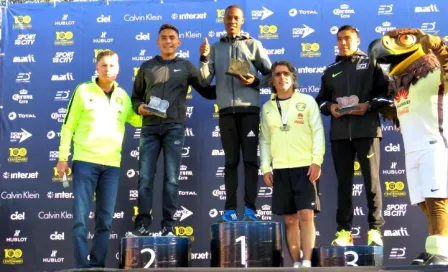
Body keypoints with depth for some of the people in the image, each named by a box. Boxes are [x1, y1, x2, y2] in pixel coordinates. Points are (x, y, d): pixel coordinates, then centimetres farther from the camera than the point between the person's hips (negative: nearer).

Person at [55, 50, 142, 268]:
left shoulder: (123, 96, 11)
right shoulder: (83, 90, 3)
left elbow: (138, 120, 21)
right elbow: (68, 125, 3)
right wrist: (63, 157, -2)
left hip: (112, 165, 3)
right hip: (85, 161, -3)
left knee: (105, 220, 6)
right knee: (81, 218, -4)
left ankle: (97, 264, 15)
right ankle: (82, 265, 2)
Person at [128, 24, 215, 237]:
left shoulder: (186, 66, 12)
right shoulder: (147, 67, 14)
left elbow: (207, 92, 12)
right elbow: (135, 96, 17)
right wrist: (139, 108, -4)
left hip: (174, 127, -1)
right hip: (150, 127, 1)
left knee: (171, 179, 0)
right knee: (145, 177, -1)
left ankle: (168, 226, 6)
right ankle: (142, 224, 4)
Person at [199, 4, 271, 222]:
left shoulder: (253, 45, 10)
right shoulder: (215, 48, 14)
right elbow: (205, 80, 7)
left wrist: (256, 82, -11)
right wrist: (203, 59, -8)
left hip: (249, 109, -1)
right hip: (226, 110, 2)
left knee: (250, 158, -3)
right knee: (231, 160, 3)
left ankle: (250, 209, -2)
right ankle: (230, 209, 5)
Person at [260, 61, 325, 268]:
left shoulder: (307, 101, 6)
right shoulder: (267, 108, 15)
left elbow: (318, 132, -1)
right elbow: (265, 140, 14)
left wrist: (317, 161, -10)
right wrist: (265, 167, 5)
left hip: (305, 167, -3)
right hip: (280, 169, 3)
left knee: (306, 215, -11)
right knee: (290, 220, 5)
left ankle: (307, 263, -6)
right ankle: (296, 264, 13)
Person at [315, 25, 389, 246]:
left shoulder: (371, 64, 8)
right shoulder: (331, 71, 19)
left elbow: (386, 92, 2)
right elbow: (321, 99, 19)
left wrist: (369, 105, -14)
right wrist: (330, 107, -3)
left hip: (367, 130, -3)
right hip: (340, 132, 3)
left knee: (371, 179, -2)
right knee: (343, 182, 3)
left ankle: (375, 229, 5)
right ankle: (344, 230, 7)